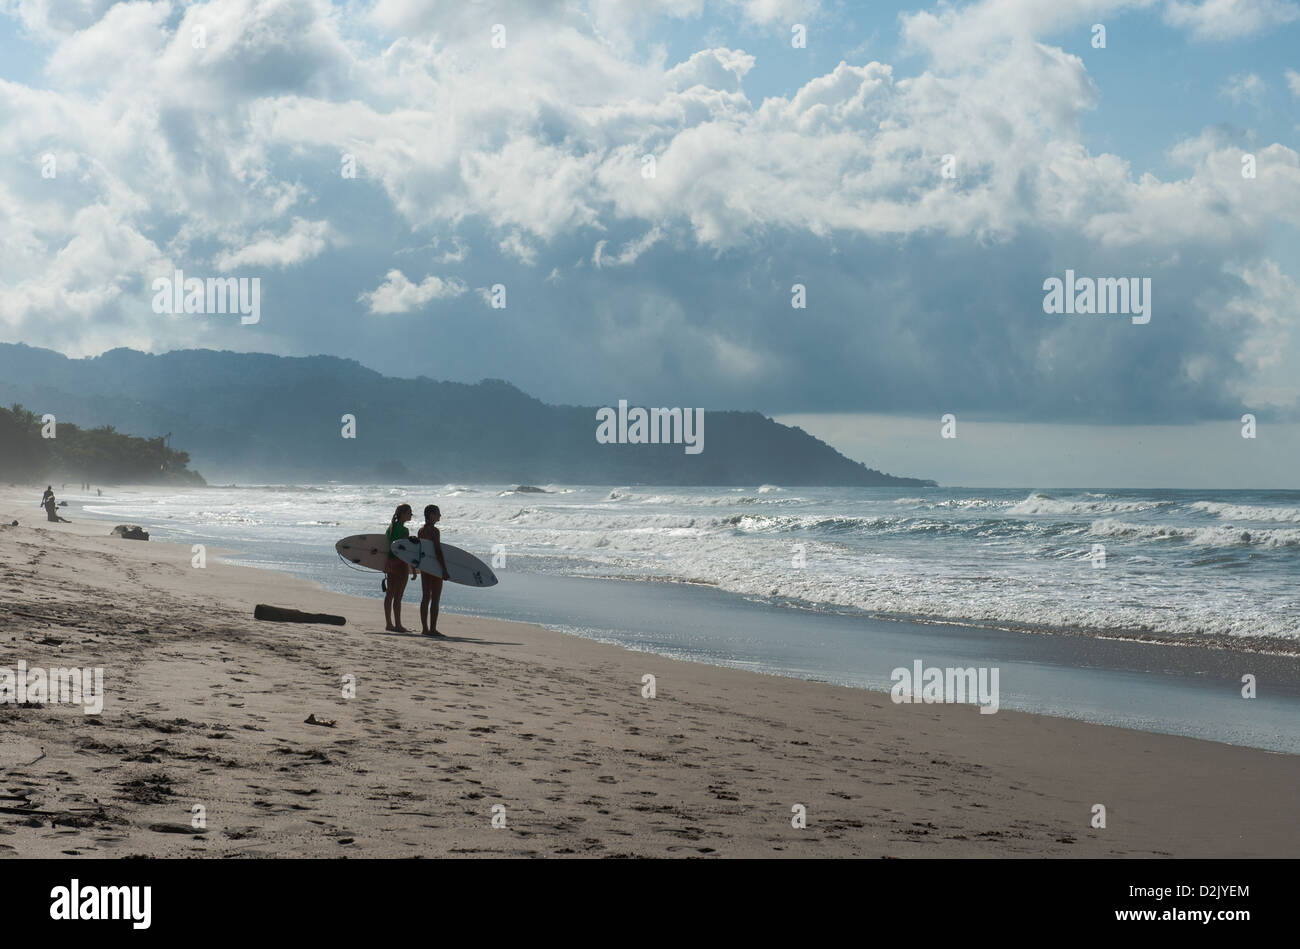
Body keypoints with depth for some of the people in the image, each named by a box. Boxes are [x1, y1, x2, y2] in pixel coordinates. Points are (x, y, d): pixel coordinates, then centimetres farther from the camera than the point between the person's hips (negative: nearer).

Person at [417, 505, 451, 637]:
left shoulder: (421, 531, 10)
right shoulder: (434, 531, -15)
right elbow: (438, 551, -19)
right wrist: (444, 570, -19)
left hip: (424, 567, 8)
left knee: (425, 598, 11)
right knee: (435, 599, -4)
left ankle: (424, 628, 13)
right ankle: (432, 629, -5)